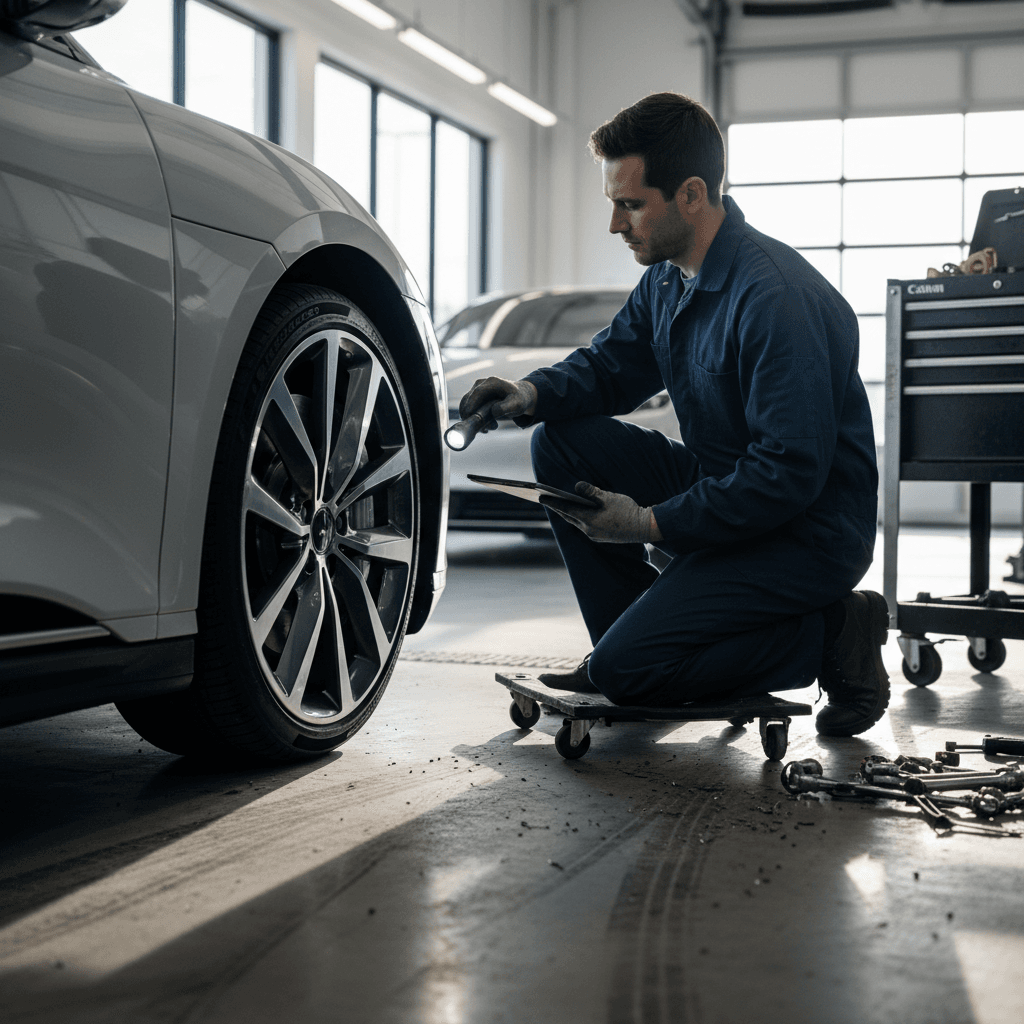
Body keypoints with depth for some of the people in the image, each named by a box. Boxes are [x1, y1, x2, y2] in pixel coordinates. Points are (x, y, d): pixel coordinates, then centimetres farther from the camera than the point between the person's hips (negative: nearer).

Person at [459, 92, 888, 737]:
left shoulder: (775, 297, -26)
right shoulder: (668, 277, 3)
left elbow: (792, 471, -29)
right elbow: (612, 363, 14)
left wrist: (653, 522, -24)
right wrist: (534, 394, -9)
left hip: (809, 532, -9)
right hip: (720, 486, 9)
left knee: (625, 668, -18)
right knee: (562, 442, -1)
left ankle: (829, 636, -3)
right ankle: (639, 629, 6)